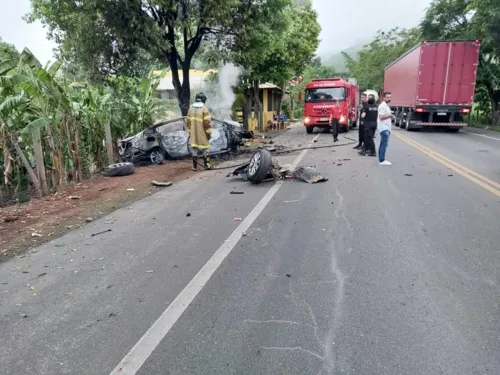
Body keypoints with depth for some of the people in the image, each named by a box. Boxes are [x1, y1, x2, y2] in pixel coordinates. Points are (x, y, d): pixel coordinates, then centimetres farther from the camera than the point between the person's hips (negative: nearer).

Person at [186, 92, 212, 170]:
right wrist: (209, 132, -6)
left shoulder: (191, 108, 6)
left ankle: (195, 166, 11)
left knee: (194, 148, 9)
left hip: (193, 133, 5)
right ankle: (206, 165, 10)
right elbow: (207, 122, -14)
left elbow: (189, 121, 11)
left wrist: (189, 132, 19)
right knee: (205, 149, 7)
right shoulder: (204, 109, -12)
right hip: (202, 133, -5)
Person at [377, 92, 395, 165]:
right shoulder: (382, 106, -13)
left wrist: (391, 117, 10)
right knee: (384, 143, -13)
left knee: (383, 143, 13)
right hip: (384, 128, -11)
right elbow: (381, 117, -23)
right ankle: (382, 160, -13)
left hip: (386, 128, 11)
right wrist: (390, 115, -13)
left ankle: (381, 159, 19)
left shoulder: (387, 106, 19)